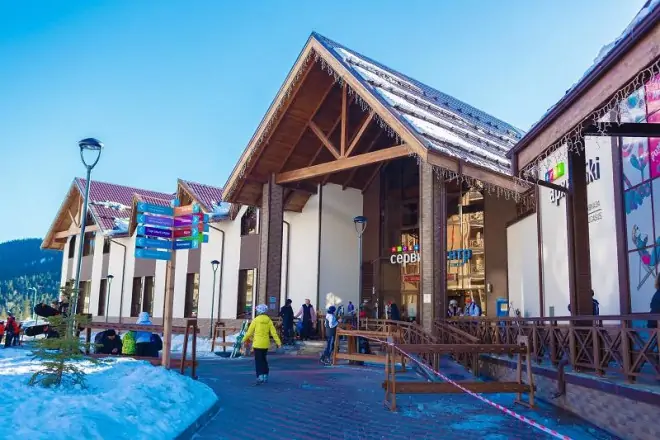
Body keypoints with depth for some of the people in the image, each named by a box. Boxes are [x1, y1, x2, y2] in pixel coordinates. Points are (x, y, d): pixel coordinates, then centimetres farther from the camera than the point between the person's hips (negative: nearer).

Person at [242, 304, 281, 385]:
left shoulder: (255, 320, -9)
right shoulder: (268, 320, 0)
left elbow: (249, 332, -4)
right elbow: (273, 332, -3)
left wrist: (244, 340, 10)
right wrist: (278, 342, 1)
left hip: (257, 344, -4)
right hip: (266, 344, 4)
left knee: (258, 360, 1)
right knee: (264, 359, 18)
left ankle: (260, 376, -10)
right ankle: (265, 376, 22)